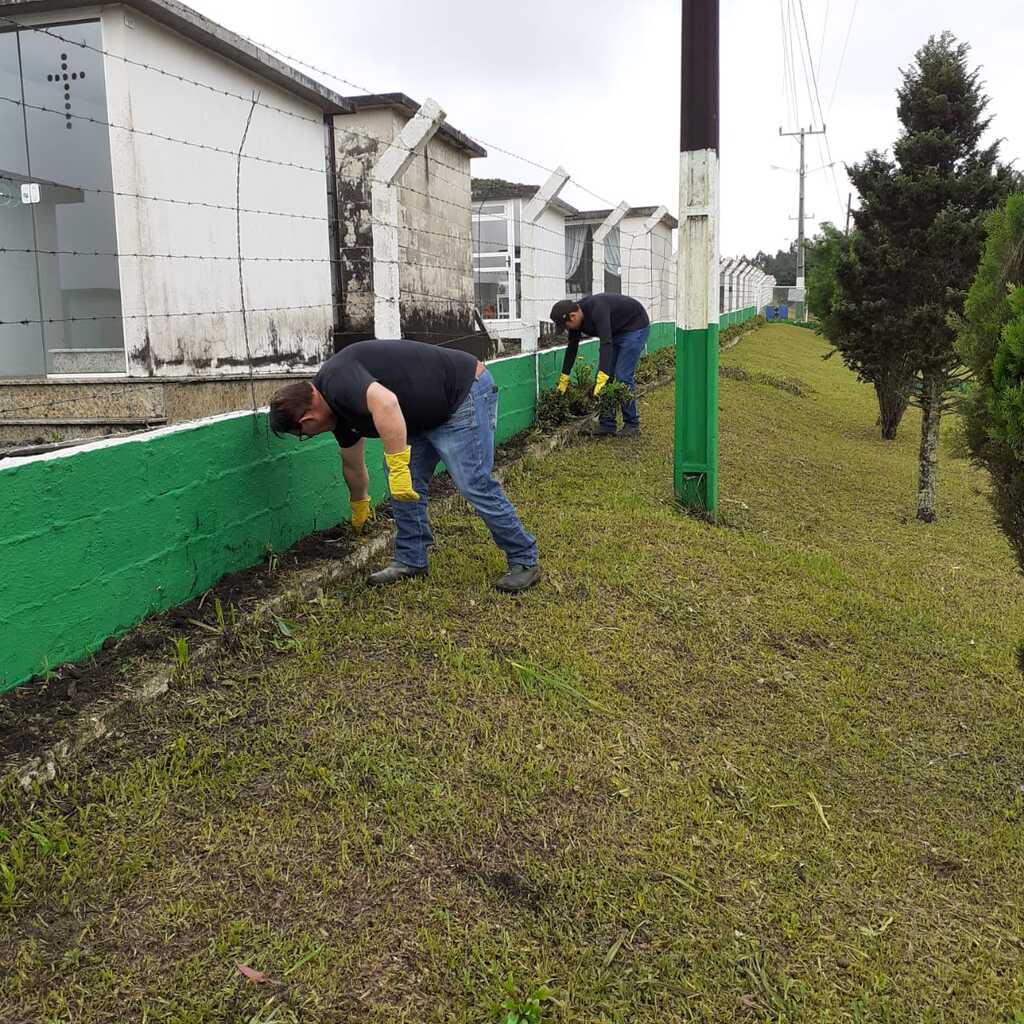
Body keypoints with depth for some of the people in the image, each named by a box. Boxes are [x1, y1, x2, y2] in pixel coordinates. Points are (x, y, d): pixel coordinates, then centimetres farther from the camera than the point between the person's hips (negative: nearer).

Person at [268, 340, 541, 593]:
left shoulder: (336, 380, -21)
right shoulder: (339, 409, 10)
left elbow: (385, 403, -41)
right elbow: (352, 464, 28)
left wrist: (398, 468, -37)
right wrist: (359, 507, 42)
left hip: (465, 393, -10)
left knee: (474, 485, -10)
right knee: (408, 483, 7)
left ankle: (525, 561, 2)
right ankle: (411, 560, 16)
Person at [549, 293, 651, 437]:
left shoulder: (597, 310, -36)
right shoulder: (577, 318, -10)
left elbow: (606, 343, -44)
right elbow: (572, 348, 2)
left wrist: (602, 379, -51)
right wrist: (563, 381, 6)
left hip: (635, 327, -8)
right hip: (616, 331, 8)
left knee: (622, 376, -13)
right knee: (604, 374, 1)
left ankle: (632, 425, -1)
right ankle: (607, 425, 6)